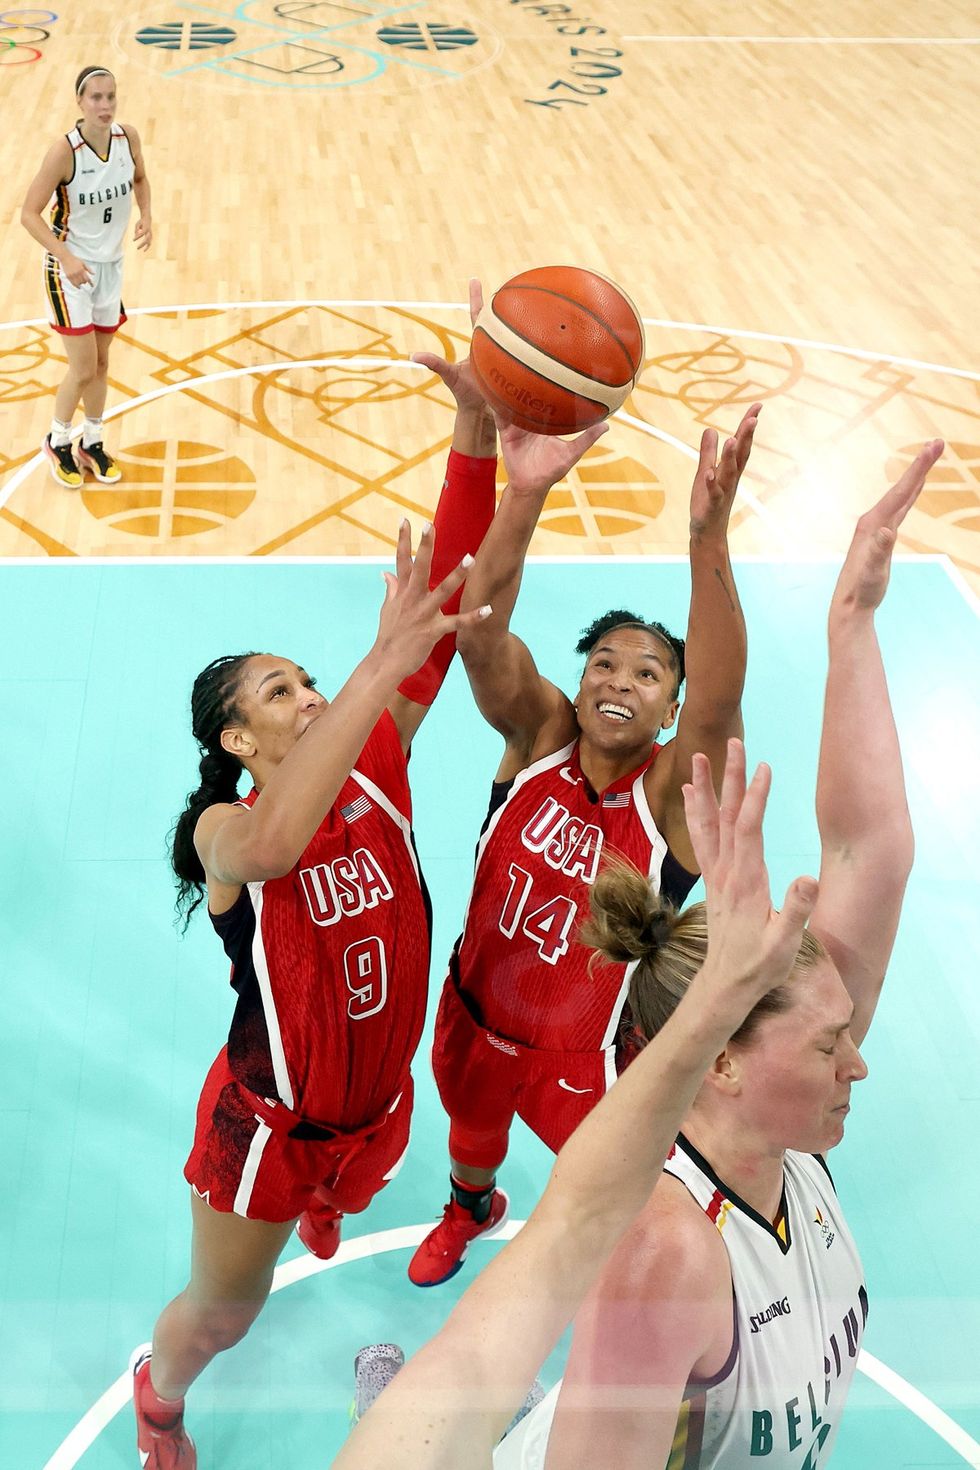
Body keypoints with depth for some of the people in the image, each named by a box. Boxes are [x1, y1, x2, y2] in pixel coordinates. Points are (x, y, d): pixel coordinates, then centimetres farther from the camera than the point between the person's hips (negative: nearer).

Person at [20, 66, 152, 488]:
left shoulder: (128, 137, -9)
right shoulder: (64, 151, -23)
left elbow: (140, 178, 13)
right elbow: (29, 213, -19)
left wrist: (146, 217, -5)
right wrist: (66, 256, -29)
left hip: (111, 264, 5)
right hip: (70, 267, -5)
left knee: (101, 363, 15)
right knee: (83, 368, -5)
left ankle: (92, 444, 33)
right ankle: (57, 442, 20)